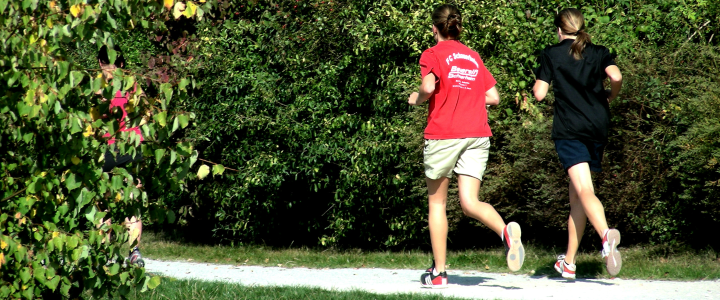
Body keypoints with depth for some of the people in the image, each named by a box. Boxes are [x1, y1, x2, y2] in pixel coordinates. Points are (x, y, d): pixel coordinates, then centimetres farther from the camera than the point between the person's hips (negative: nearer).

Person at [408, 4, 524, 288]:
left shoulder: (433, 54, 1)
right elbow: (493, 97, 12)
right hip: (477, 134, 4)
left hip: (443, 134, -4)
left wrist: (417, 98, 3)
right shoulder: (474, 56, 16)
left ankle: (438, 272, 9)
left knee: (436, 202, 9)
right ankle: (506, 230, -32)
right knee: (469, 202, -1)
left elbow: (429, 86, -17)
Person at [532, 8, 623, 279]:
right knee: (576, 195, 13)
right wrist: (609, 98, 11)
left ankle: (606, 234, -46)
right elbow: (616, 77, -8)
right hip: (597, 128, 4)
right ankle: (568, 262, 17)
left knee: (584, 191, -16)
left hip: (569, 129, -4)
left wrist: (536, 84, 20)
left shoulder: (551, 54, 4)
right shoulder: (599, 53, 10)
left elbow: (539, 93, -2)